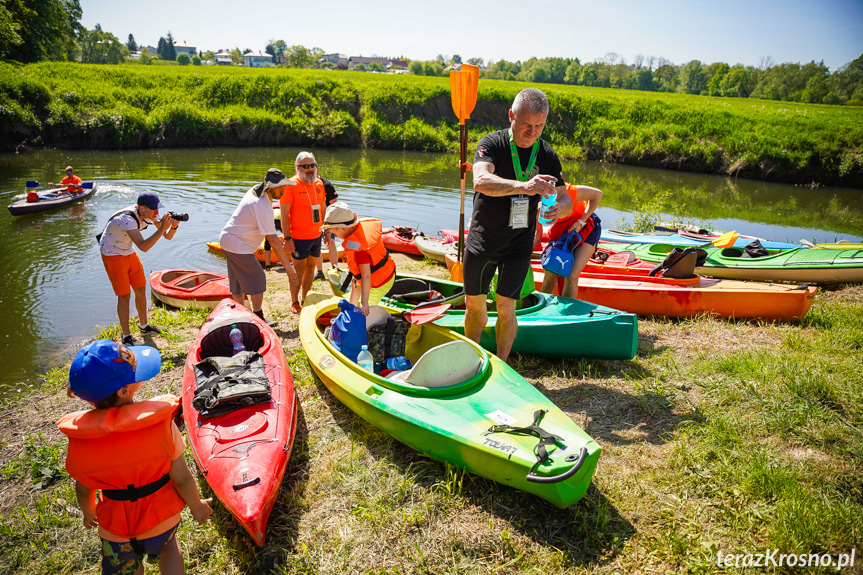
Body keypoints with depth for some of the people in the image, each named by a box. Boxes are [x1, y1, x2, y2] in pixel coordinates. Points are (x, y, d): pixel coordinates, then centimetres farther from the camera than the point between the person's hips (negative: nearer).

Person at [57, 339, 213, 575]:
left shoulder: (78, 440, -22)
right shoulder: (160, 423, -30)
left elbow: (83, 490, -5)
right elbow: (181, 478, -19)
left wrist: (88, 512, 17)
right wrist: (197, 506, 0)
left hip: (114, 531, 1)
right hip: (163, 519, -1)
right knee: (167, 544, 33)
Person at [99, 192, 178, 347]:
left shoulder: (150, 213, -11)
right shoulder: (127, 219, -35)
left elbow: (168, 236, -8)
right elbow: (143, 247, -43)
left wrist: (173, 226, -29)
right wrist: (162, 228, -46)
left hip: (129, 252, 8)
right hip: (112, 255, -7)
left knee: (141, 289, 11)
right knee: (124, 295, -5)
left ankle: (144, 326, 29)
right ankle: (126, 336, 8)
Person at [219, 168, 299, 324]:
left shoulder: (255, 190, 4)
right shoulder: (262, 206, -25)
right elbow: (273, 240, -26)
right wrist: (288, 267, -24)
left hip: (227, 239, 10)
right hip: (238, 246, -10)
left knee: (238, 281, 16)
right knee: (258, 279, -1)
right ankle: (258, 319, 8)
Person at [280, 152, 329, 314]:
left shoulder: (319, 183, 8)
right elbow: (284, 214, -13)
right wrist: (287, 238, -17)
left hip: (316, 236, 6)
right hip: (299, 238, -6)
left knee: (311, 268, 14)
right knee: (299, 270, 3)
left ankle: (305, 299, 28)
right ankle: (294, 302, 20)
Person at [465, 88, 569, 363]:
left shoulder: (547, 156, -2)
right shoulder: (492, 143, -12)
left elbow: (566, 200, 0)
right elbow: (481, 181, -31)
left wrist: (559, 207, -26)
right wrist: (523, 187, -47)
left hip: (519, 245, 1)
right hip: (481, 241, 0)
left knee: (506, 307, -2)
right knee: (474, 304, 11)